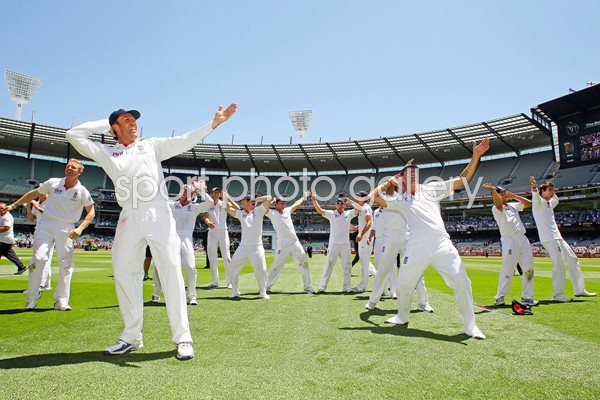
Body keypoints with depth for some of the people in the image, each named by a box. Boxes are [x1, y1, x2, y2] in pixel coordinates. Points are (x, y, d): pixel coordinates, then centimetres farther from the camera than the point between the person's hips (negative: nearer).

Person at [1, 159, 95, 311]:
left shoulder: (82, 191, -4)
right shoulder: (53, 183, 0)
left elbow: (91, 212, 0)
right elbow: (34, 193, 14)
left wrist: (80, 228, -12)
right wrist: (13, 205, 13)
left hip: (66, 229, 0)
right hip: (46, 225, 1)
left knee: (66, 264, -2)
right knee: (38, 258, -11)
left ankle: (61, 300, 6)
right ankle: (32, 296, 5)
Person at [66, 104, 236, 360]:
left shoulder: (152, 145, 18)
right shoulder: (106, 152, 19)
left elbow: (185, 141, 10)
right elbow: (74, 135, 14)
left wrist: (214, 123, 1)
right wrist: (105, 123, 20)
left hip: (159, 215, -2)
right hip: (129, 218, 2)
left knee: (171, 272, -8)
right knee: (123, 273, 4)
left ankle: (182, 337, -5)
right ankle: (132, 336, 18)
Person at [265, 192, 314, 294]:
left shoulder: (287, 211, 16)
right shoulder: (272, 213, 1)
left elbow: (296, 204, 33)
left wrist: (304, 197, 42)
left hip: (295, 243, 5)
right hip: (282, 246, -5)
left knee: (303, 263, 3)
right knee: (276, 266, 0)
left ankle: (308, 287, 12)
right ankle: (266, 287, 15)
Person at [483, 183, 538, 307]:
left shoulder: (513, 205, 22)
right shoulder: (496, 208, -3)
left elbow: (528, 203, 26)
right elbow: (498, 204, -26)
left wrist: (514, 196, 15)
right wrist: (493, 190, -46)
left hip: (523, 239, 7)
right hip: (509, 240, -7)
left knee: (528, 269, 7)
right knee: (508, 270, -11)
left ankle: (526, 297, 16)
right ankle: (500, 297, -1)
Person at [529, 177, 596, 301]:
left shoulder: (549, 203, 21)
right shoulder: (538, 202, -7)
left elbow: (556, 199, 45)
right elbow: (535, 197, -32)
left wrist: (552, 191, 29)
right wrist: (534, 188, -51)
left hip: (558, 238, 10)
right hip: (549, 239, -10)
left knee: (573, 260, 13)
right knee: (559, 265, -13)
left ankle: (579, 290, 22)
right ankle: (558, 295, -3)